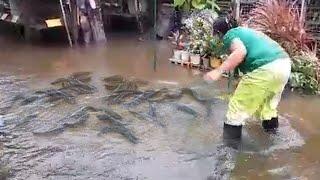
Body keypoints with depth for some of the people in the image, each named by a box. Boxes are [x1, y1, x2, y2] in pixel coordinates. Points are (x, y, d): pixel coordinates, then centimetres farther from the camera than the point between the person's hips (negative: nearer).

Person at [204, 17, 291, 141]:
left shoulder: (229, 35, 3)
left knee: (238, 105, 4)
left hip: (266, 69, -9)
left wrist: (219, 71, -20)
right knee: (268, 100, 34)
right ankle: (271, 126, 52)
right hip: (285, 63, 9)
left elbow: (240, 52, -19)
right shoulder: (245, 31, 30)